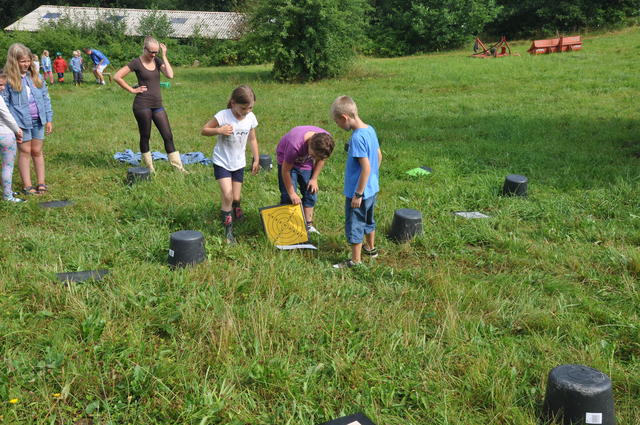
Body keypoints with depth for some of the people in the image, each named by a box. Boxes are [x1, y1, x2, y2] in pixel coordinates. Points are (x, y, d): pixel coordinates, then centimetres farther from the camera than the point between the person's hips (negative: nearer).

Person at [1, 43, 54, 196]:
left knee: (37, 151, 11)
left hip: (38, 120, 3)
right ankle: (27, 186, 11)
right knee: (25, 152, 4)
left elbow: (45, 98, 9)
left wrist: (49, 119, 7)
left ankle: (41, 183, 19)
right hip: (21, 121, -3)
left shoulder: (35, 76, 5)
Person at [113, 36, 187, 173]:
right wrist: (132, 90, -6)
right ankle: (149, 167, 18)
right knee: (145, 136, 6)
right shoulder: (137, 63, -5)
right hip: (142, 105, -5)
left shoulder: (157, 60, 8)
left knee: (168, 136, 2)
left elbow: (170, 75, -9)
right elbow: (117, 77, -6)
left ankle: (179, 167, 5)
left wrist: (164, 55, -7)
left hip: (157, 105, 5)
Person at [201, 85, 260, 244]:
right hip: (222, 162, -4)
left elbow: (252, 139, 9)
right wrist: (219, 130, -29)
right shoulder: (223, 116, -19)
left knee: (236, 199, 9)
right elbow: (204, 130, -12)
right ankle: (228, 231, -4)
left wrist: (256, 159, 10)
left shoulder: (251, 118, -5)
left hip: (238, 164, 4)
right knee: (228, 196, -15)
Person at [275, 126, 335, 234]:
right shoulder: (295, 144, -42)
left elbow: (321, 159, -4)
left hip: (305, 163, 5)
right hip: (287, 161, -5)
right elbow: (286, 170, -29)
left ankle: (308, 225, 14)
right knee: (288, 197, -11)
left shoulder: (326, 139, -28)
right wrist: (291, 193, -21)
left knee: (311, 193, 3)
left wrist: (314, 178, -7)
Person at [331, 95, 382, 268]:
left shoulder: (357, 137, -26)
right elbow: (379, 155, 11)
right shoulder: (370, 130, 1)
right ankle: (371, 248, 45)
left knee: (354, 225, 5)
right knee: (368, 220, 26)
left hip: (358, 191, -9)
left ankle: (356, 261, 17)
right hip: (372, 188, 9)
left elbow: (366, 167, -27)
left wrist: (358, 194, -21)